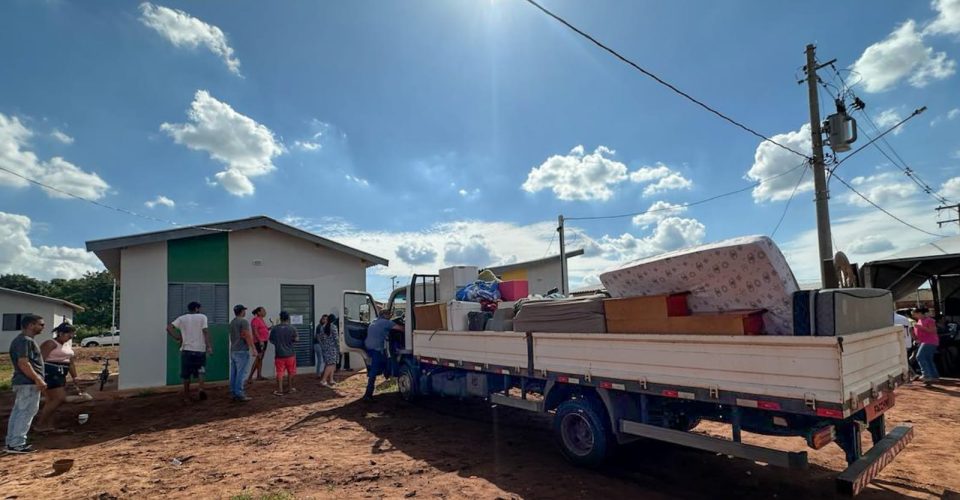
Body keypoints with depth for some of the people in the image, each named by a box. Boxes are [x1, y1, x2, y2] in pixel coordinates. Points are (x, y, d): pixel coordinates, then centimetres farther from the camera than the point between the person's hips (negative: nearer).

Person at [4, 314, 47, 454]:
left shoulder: (20, 340, 16)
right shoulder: (25, 340, -17)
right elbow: (23, 363, -23)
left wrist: (38, 379, 22)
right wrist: (38, 379, -21)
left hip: (21, 382, 11)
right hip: (29, 383, -11)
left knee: (18, 412, 14)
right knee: (26, 412, -5)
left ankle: (12, 442, 20)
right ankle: (17, 444, -1)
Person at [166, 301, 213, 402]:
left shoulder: (182, 318, 7)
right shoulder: (202, 317, 0)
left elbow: (169, 328, -6)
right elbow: (205, 331, -10)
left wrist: (178, 338, 1)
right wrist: (209, 346, -11)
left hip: (186, 349, 1)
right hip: (200, 349, -1)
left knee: (186, 374, 11)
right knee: (200, 371, 13)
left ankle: (187, 397, 17)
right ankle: (201, 389, -10)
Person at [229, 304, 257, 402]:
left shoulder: (232, 322, 15)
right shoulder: (244, 321, -12)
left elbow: (233, 337, 17)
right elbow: (248, 336, -18)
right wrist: (254, 349, -16)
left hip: (233, 351, 9)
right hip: (242, 351, -9)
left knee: (234, 373, 11)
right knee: (241, 373, -6)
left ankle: (234, 393, 16)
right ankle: (239, 395, -6)